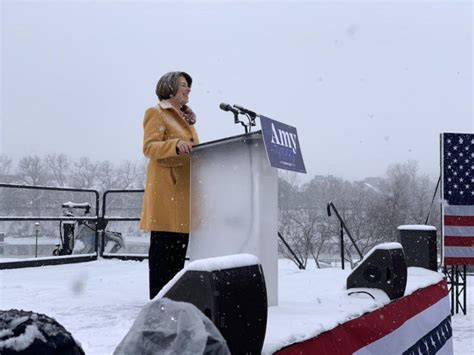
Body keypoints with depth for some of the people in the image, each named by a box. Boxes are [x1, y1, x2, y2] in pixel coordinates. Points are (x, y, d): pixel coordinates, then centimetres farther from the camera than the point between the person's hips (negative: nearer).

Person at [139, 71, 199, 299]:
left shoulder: (186, 118, 25)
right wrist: (175, 145, -28)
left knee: (180, 243, 6)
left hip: (185, 184, 8)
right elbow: (149, 147, -12)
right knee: (163, 244, -9)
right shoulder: (156, 114, 1)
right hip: (166, 185, -8)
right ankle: (158, 298, -7)